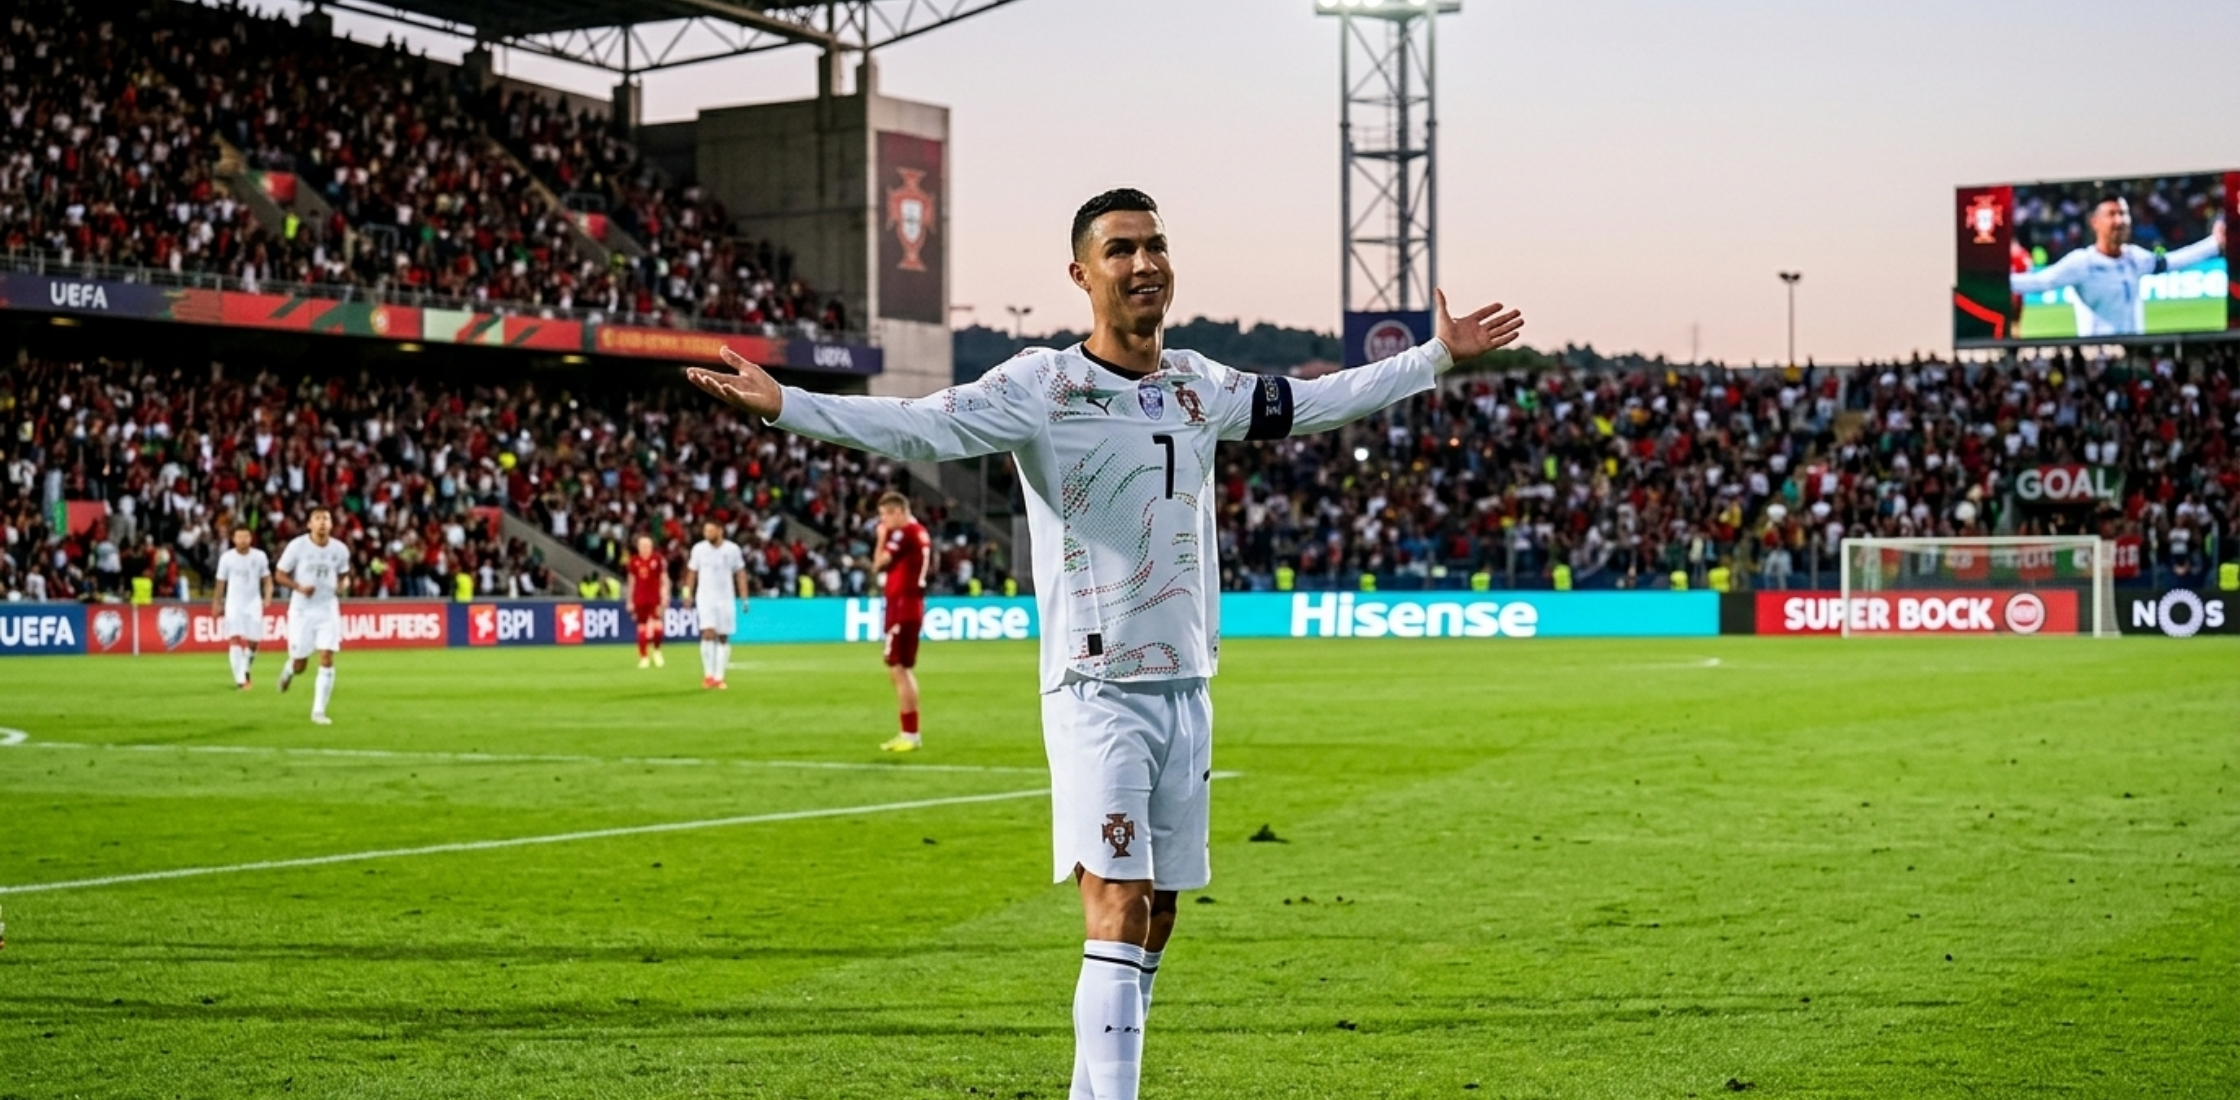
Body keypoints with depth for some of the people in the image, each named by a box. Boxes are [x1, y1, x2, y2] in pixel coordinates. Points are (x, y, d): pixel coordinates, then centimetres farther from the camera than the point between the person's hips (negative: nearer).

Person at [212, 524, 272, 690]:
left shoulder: (259, 556, -1)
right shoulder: (226, 558, -2)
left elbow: (266, 578, 8)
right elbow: (221, 582, 7)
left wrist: (268, 595, -7)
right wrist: (217, 603, 9)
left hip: (253, 603, 1)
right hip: (233, 604, -1)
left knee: (252, 642, 2)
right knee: (234, 640, -13)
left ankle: (245, 670, 30)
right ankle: (240, 679, -14)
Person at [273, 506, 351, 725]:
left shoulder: (340, 549, -2)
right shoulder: (297, 546, -9)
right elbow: (280, 575, -3)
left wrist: (343, 585, -10)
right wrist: (299, 587, -20)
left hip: (328, 609, 1)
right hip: (302, 610, -1)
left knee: (327, 659, -11)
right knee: (300, 665, 5)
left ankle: (319, 711, -3)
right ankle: (289, 669, 44)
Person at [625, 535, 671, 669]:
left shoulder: (659, 560, -3)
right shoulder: (634, 561, 5)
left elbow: (664, 581, 1)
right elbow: (631, 582, 12)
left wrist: (665, 598, -5)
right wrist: (630, 601, 11)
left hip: (655, 599, -2)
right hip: (639, 600, 2)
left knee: (657, 627, -14)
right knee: (642, 629, 4)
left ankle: (657, 651, 10)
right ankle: (643, 657, 11)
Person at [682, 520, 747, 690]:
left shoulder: (732, 549, -1)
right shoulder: (699, 549, 0)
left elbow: (740, 574, 5)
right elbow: (692, 573, 8)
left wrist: (744, 598, 1)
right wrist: (689, 596, 4)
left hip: (726, 599, 1)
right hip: (705, 598, -1)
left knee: (723, 638, 2)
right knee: (708, 633, -16)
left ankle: (718, 677, 8)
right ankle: (708, 674, -6)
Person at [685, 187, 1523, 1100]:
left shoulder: (1200, 386, 10)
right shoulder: (1042, 386, -9)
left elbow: (1308, 404, 26)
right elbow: (919, 426, -22)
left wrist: (1436, 358, 32)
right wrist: (785, 406, -36)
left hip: (1185, 690, 6)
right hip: (1098, 692, -6)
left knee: (1154, 922, 10)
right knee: (1117, 911, -15)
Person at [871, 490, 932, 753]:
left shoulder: (904, 533, -14)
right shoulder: (921, 533, 15)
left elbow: (878, 564, -16)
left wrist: (882, 537, -2)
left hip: (902, 606, -10)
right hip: (912, 605, 10)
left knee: (897, 669, -8)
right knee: (904, 670, 14)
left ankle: (910, 734, -10)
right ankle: (908, 734, 16)